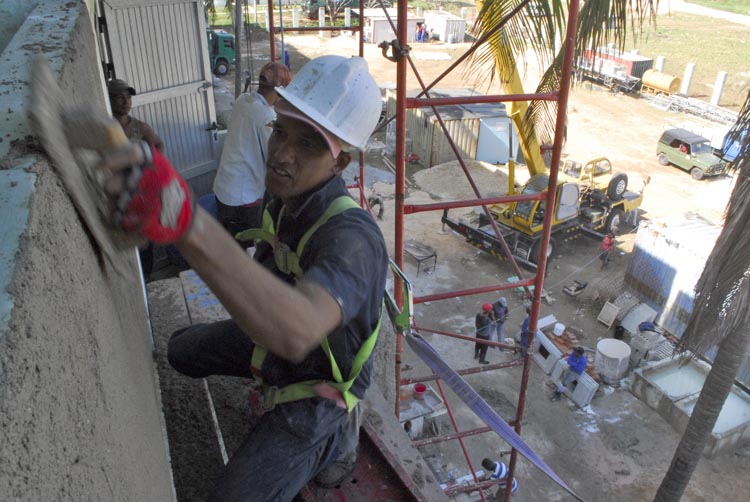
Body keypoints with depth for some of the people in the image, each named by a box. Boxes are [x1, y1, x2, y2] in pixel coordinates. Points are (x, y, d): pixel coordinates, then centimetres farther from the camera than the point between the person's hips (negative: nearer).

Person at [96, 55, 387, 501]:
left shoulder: (353, 238, -41)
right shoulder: (285, 193, -14)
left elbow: (296, 332, -62)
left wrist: (187, 221, -72)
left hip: (317, 379, -7)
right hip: (275, 336, 8)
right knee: (183, 351, 22)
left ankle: (334, 438, 12)